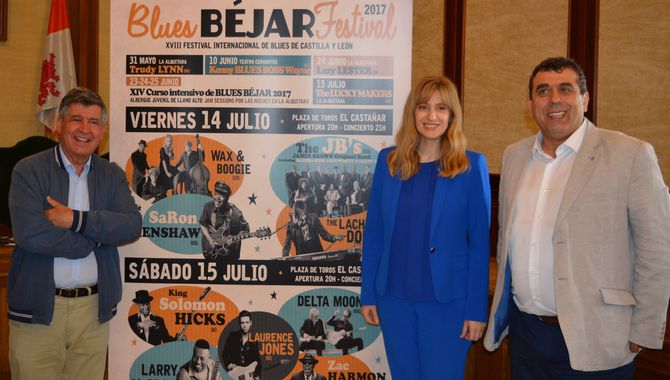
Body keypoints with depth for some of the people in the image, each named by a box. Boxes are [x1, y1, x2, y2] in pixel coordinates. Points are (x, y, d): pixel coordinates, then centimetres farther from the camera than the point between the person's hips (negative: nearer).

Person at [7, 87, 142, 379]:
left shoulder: (112, 175, 8)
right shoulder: (29, 171, -4)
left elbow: (132, 226, -7)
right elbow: (29, 234, -18)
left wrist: (76, 219, -17)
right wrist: (96, 238, -10)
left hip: (94, 309, 3)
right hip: (38, 309, -3)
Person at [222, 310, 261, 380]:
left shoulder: (254, 339, 3)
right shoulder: (232, 336, 3)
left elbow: (257, 361, 6)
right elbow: (224, 355, 7)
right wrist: (229, 365, -10)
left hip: (249, 374, 0)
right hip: (234, 373, 0)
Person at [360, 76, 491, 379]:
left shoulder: (471, 166, -6)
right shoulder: (388, 160, 1)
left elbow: (480, 241, -6)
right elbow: (373, 232, 4)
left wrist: (477, 308, -8)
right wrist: (367, 294, 4)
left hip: (448, 301, -2)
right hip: (394, 297, 3)